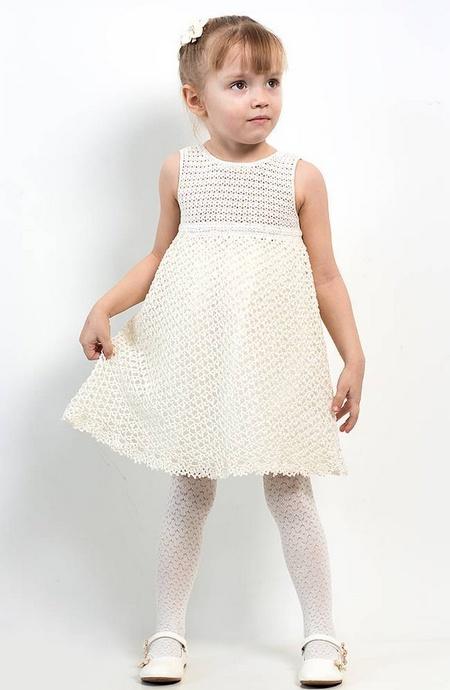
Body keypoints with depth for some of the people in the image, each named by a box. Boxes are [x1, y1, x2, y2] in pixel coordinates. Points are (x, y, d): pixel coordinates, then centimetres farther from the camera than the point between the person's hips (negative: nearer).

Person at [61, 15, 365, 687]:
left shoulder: (301, 176, 1)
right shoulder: (179, 170, 5)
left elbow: (325, 276, 4)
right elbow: (160, 258, 15)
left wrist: (354, 358, 1)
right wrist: (103, 308, 2)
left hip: (274, 356, -1)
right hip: (194, 353, 1)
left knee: (289, 490, 0)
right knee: (190, 491, 7)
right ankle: (168, 633, 21)